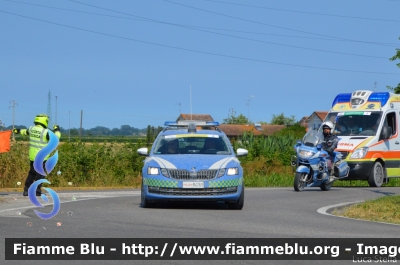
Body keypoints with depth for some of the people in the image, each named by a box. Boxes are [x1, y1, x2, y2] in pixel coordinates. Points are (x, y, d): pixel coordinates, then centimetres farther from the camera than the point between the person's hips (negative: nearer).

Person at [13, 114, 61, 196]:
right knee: (40, 173, 0)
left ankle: (26, 190, 17)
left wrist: (18, 131, 46)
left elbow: (26, 132, 24)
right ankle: (37, 191, -3)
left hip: (32, 155, 7)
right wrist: (57, 130, 1)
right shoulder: (45, 132, -18)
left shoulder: (31, 129, 3)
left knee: (32, 172, 17)